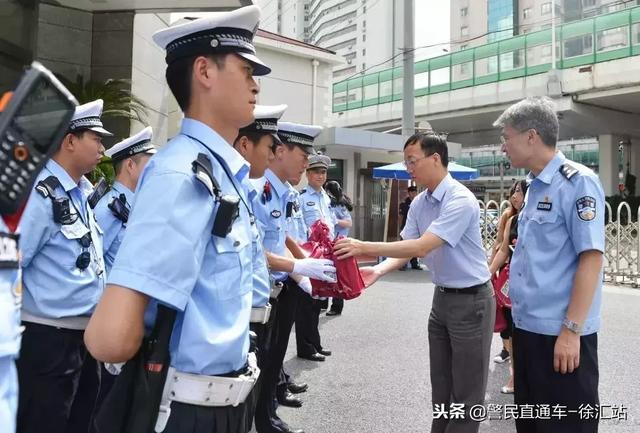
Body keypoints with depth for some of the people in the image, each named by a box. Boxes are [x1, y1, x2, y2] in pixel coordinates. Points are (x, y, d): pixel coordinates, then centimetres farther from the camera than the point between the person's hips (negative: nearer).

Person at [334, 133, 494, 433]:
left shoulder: (460, 200, -23)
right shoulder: (419, 203, 3)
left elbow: (421, 247, -30)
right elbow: (407, 248, 3)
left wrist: (365, 248, -30)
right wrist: (378, 270, -15)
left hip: (470, 300, -8)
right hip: (441, 296, 8)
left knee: (466, 390, 6)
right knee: (440, 384, 19)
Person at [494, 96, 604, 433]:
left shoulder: (578, 183, -12)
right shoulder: (534, 188, 12)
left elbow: (591, 258, -18)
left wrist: (571, 330, -20)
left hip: (560, 333, -8)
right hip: (527, 327, 8)